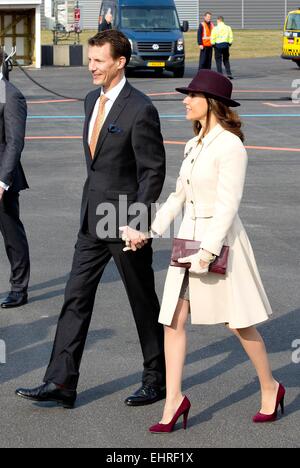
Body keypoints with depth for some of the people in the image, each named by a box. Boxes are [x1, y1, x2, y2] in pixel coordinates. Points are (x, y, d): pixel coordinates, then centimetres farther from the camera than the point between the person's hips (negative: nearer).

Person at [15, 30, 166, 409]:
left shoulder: (139, 110, -16)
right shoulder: (92, 100, 9)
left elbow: (153, 171, -15)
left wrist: (137, 223, -18)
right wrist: (92, 205, 19)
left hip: (125, 221, -8)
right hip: (93, 220, 8)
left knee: (143, 302, 6)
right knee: (76, 297, 4)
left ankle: (157, 379, 22)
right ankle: (61, 383, 7)